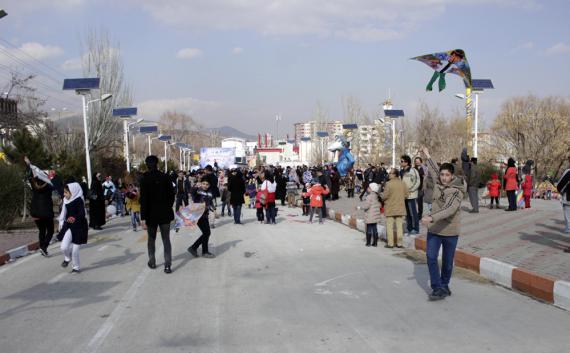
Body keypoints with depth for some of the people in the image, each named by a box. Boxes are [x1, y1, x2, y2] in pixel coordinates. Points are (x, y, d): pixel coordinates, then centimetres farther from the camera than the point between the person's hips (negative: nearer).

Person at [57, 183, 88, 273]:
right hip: (68, 226, 5)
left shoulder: (79, 201, -15)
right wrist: (61, 223, 24)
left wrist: (75, 218, -43)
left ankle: (76, 267, 21)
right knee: (64, 247, -8)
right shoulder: (66, 201, 6)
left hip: (78, 227, -5)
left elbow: (82, 214, -25)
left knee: (75, 250, 0)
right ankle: (67, 258, 25)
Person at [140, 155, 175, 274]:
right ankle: (167, 265, -2)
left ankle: (152, 262, 26)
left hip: (151, 214, -1)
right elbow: (172, 194, 1)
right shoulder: (165, 177, -4)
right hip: (165, 214, 1)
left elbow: (143, 199, -13)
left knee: (151, 239, 17)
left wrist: (143, 218, -12)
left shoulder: (145, 179, -11)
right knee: (166, 239, 4)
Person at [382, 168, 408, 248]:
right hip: (400, 208, 5)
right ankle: (400, 243, 14)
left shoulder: (389, 184, -17)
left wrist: (382, 197, 7)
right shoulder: (403, 183, 0)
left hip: (390, 208, -5)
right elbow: (406, 194, 7)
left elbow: (384, 196, -15)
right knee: (399, 226, 10)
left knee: (390, 226, 4)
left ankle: (390, 243, 6)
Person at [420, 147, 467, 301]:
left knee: (447, 261, 8)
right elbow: (434, 169, 23)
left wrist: (431, 217, -47)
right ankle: (437, 288, -4)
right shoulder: (438, 183, 0)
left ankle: (444, 286, 26)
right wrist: (427, 156, 36)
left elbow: (449, 210, -34)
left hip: (450, 230, -4)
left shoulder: (457, 191, -18)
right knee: (431, 257, -8)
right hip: (434, 229, 4)